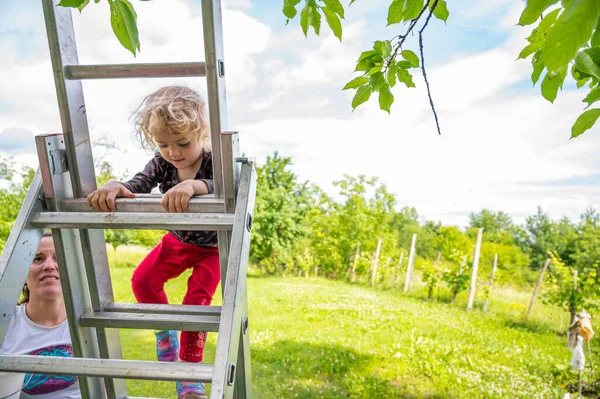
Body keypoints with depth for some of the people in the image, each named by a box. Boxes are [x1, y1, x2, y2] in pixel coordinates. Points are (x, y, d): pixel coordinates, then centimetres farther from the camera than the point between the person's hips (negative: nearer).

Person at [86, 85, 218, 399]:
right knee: (142, 281, -4)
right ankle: (165, 330, 26)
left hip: (214, 246, -4)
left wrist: (193, 185, -69)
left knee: (197, 299, -12)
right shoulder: (162, 163, -16)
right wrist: (115, 188, -52)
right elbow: (137, 186, -29)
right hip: (178, 241, 5)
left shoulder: (213, 161, -29)